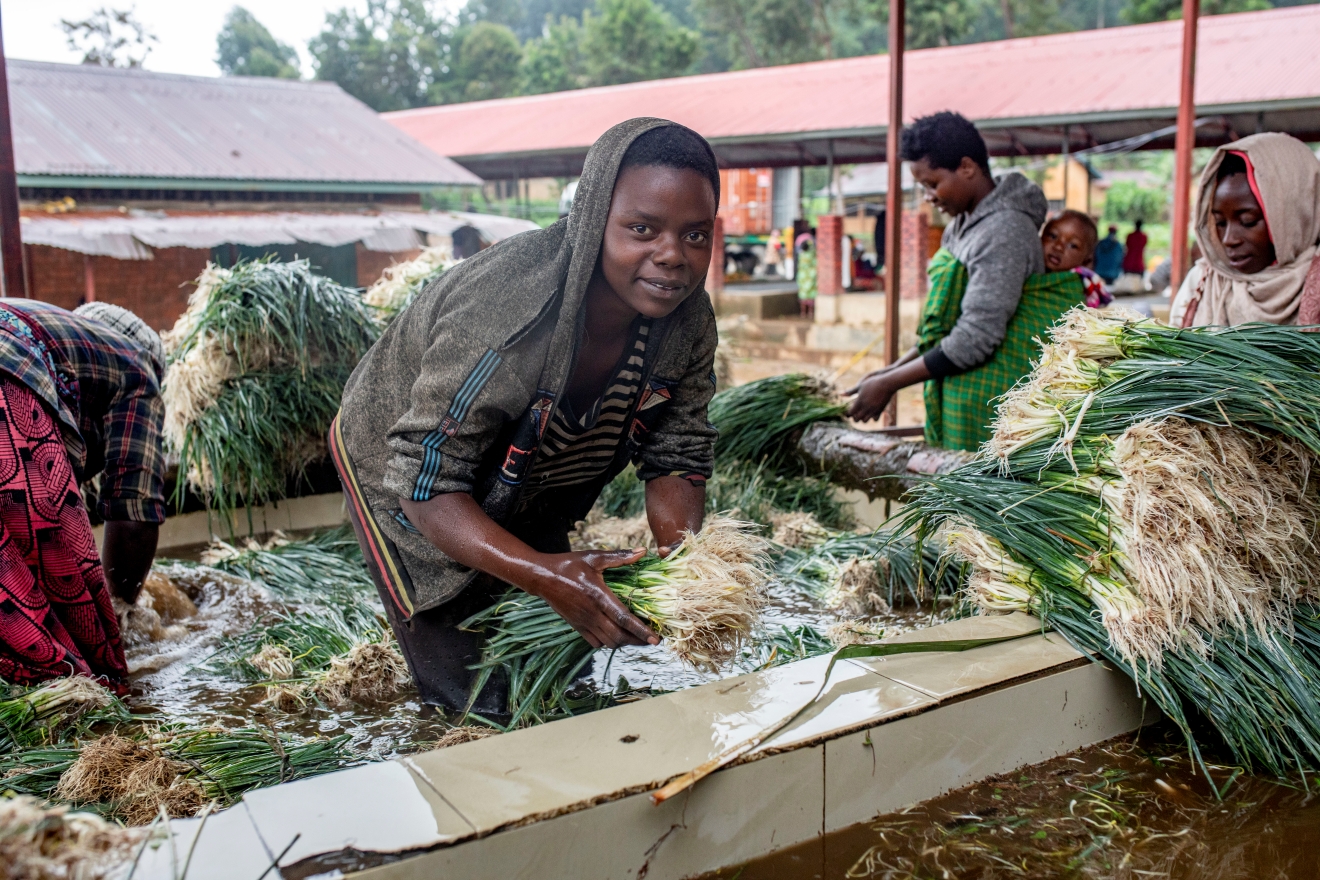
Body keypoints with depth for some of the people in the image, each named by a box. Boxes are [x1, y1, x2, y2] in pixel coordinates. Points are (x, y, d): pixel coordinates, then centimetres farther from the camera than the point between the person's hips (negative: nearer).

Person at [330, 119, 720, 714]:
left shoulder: (688, 320, -21)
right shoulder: (500, 316, -42)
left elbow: (677, 458, -11)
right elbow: (425, 486, -38)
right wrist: (543, 574, -51)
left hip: (526, 492, 6)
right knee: (481, 702, -3)